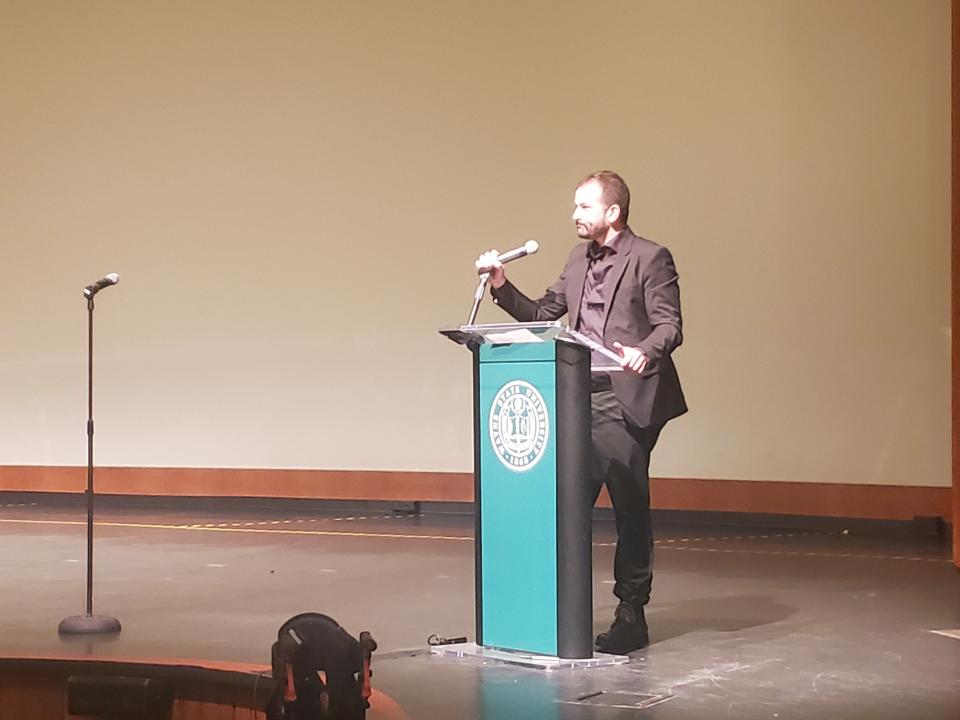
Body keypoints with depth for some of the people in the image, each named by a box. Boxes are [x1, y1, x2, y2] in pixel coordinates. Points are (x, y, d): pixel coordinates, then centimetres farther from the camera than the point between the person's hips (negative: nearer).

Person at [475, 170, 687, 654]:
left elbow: (669, 325, -12)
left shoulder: (649, 259, -4)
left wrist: (644, 352, -31)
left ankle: (631, 615, 9)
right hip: (581, 398, 7)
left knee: (630, 507, 0)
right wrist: (502, 287, 4)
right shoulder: (579, 260, 17)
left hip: (626, 401, -6)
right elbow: (541, 314, 17)